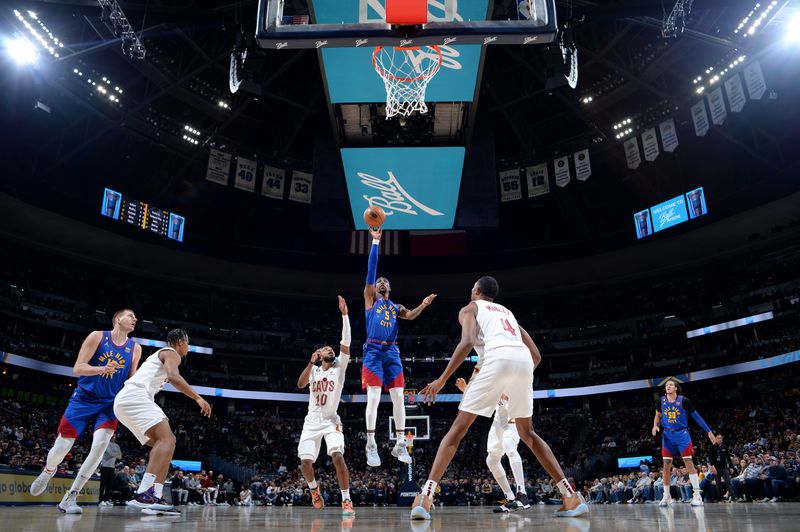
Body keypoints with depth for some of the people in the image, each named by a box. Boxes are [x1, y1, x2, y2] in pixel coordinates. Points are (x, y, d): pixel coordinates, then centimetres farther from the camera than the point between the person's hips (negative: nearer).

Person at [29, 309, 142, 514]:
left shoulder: (135, 349, 1)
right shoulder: (97, 336, -8)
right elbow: (77, 368, -14)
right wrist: (102, 369, -31)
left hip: (109, 404, 2)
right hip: (84, 398, -2)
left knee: (100, 445, -20)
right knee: (62, 447, 0)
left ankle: (70, 497, -7)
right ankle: (48, 471, 40)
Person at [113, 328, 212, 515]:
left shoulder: (160, 355, 32)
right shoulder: (171, 353, 2)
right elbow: (173, 377, -19)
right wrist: (198, 398, -22)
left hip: (124, 401, 10)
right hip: (135, 397, -10)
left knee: (163, 442, 8)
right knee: (167, 439, -19)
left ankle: (155, 498, -3)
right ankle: (143, 494, -32)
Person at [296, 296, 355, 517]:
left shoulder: (339, 367, 3)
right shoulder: (313, 370, 8)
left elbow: (346, 343, -10)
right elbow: (300, 384, -12)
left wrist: (344, 314, -17)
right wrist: (311, 362, -22)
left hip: (331, 421, -2)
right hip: (312, 422, 2)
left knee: (338, 457, -22)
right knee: (305, 461, -5)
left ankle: (347, 501, -14)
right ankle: (314, 488, 27)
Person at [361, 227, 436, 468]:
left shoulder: (396, 307, 23)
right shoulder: (370, 298, 12)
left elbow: (410, 315, 1)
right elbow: (371, 268, 3)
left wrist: (423, 305, -17)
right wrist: (375, 242, -2)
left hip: (392, 352, 4)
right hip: (373, 351, -4)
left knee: (398, 397, -1)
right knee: (374, 397, -12)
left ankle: (400, 444, 5)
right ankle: (371, 445, -6)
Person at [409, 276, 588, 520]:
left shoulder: (470, 308, 21)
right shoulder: (508, 312, 37)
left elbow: (468, 341, -2)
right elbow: (536, 355, 31)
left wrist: (441, 379, -2)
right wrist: (514, 384, 43)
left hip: (498, 358, -5)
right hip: (524, 360, 5)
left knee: (458, 428, 3)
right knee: (527, 433, 23)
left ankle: (425, 497, -7)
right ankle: (572, 497, 18)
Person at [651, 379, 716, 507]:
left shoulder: (684, 401, -8)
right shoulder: (661, 401, 2)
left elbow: (696, 416, -2)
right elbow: (658, 416, 16)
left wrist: (709, 431, -4)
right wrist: (655, 426, -5)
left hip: (682, 434, -3)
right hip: (668, 435, 3)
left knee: (689, 462, -9)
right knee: (666, 465, 4)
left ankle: (697, 495, -4)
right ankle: (666, 496, 14)